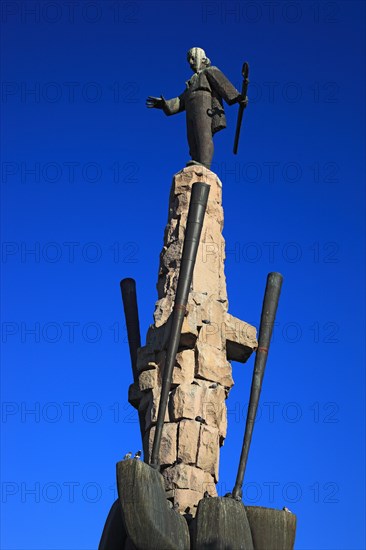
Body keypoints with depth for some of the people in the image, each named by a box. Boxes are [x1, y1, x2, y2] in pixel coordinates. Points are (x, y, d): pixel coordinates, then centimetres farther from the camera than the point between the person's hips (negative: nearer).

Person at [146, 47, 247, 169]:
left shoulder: (210, 71, 22)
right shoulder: (191, 84, 42)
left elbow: (223, 84, 1)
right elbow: (180, 102, 28)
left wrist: (237, 97, -15)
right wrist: (163, 104, 13)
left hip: (205, 106, -7)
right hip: (192, 114, 7)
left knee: (203, 134, -28)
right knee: (194, 147, -11)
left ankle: (203, 164, -48)